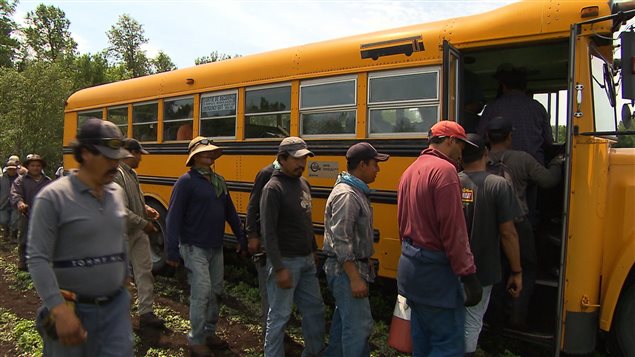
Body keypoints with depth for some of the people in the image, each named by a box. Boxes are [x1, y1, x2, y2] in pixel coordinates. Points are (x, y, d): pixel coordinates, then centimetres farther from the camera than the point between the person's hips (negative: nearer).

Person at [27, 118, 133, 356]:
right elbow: (37, 260, -16)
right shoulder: (53, 197, -12)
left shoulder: (116, 193, 6)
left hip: (116, 306, 5)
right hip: (74, 309, -4)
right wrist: (60, 310, -22)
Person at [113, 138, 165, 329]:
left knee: (145, 269, 5)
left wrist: (145, 208, 6)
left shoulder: (131, 173, 10)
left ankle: (146, 313, 9)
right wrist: (143, 223, -21)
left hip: (138, 232, 8)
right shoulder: (116, 174, -20)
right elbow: (120, 210, -25)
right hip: (122, 233, -8)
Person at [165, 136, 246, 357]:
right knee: (201, 292, -7)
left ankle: (209, 333, 29)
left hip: (216, 248, 7)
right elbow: (174, 217, -14)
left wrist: (242, 238, 16)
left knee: (215, 292, 13)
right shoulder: (186, 181, -11)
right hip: (195, 248, -7)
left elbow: (230, 212, 17)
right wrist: (172, 251, -18)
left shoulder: (219, 180, 10)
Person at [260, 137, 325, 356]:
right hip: (286, 262, -8)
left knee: (315, 309, 17)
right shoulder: (273, 188, -16)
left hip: (306, 261, 8)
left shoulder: (303, 183, 8)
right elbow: (268, 232, -20)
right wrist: (279, 268, -22)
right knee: (279, 315, 4)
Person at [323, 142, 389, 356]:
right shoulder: (346, 195, -20)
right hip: (346, 270, -10)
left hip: (353, 267, 10)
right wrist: (355, 278, -24)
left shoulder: (356, 192, 11)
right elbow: (341, 242, -24)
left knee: (343, 321, 19)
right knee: (359, 325, -6)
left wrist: (366, 262, 19)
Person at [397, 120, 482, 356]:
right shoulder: (444, 170, -15)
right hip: (435, 269, -9)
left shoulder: (410, 170, 13)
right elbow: (453, 230, -21)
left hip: (409, 263, 10)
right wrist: (468, 274, -17)